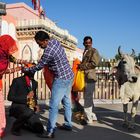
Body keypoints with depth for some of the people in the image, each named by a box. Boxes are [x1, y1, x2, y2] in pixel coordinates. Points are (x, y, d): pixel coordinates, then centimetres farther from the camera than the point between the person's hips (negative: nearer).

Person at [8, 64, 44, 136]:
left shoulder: (35, 83, 11)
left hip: (30, 108, 6)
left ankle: (23, 123, 21)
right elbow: (10, 97, -13)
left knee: (39, 129, -7)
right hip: (17, 107, -6)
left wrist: (35, 104, 3)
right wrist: (26, 97, -20)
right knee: (28, 112, -40)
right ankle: (15, 127, -11)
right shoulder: (17, 81, -8)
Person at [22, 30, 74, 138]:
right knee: (66, 101, 19)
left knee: (54, 105, -6)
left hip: (61, 79, -10)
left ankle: (50, 132, -2)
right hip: (69, 75, 10)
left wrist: (26, 70, 5)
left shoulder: (48, 52, -22)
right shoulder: (55, 41, 4)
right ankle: (68, 124, 30)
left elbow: (38, 67, -9)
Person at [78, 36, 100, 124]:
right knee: (88, 98, 15)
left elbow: (94, 63, -16)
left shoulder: (94, 51, -4)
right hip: (85, 77, 9)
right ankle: (92, 116, 26)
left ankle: (89, 119, 2)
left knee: (88, 98, -7)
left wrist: (83, 66, -12)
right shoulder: (85, 52, 21)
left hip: (90, 77, -9)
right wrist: (80, 66, 8)